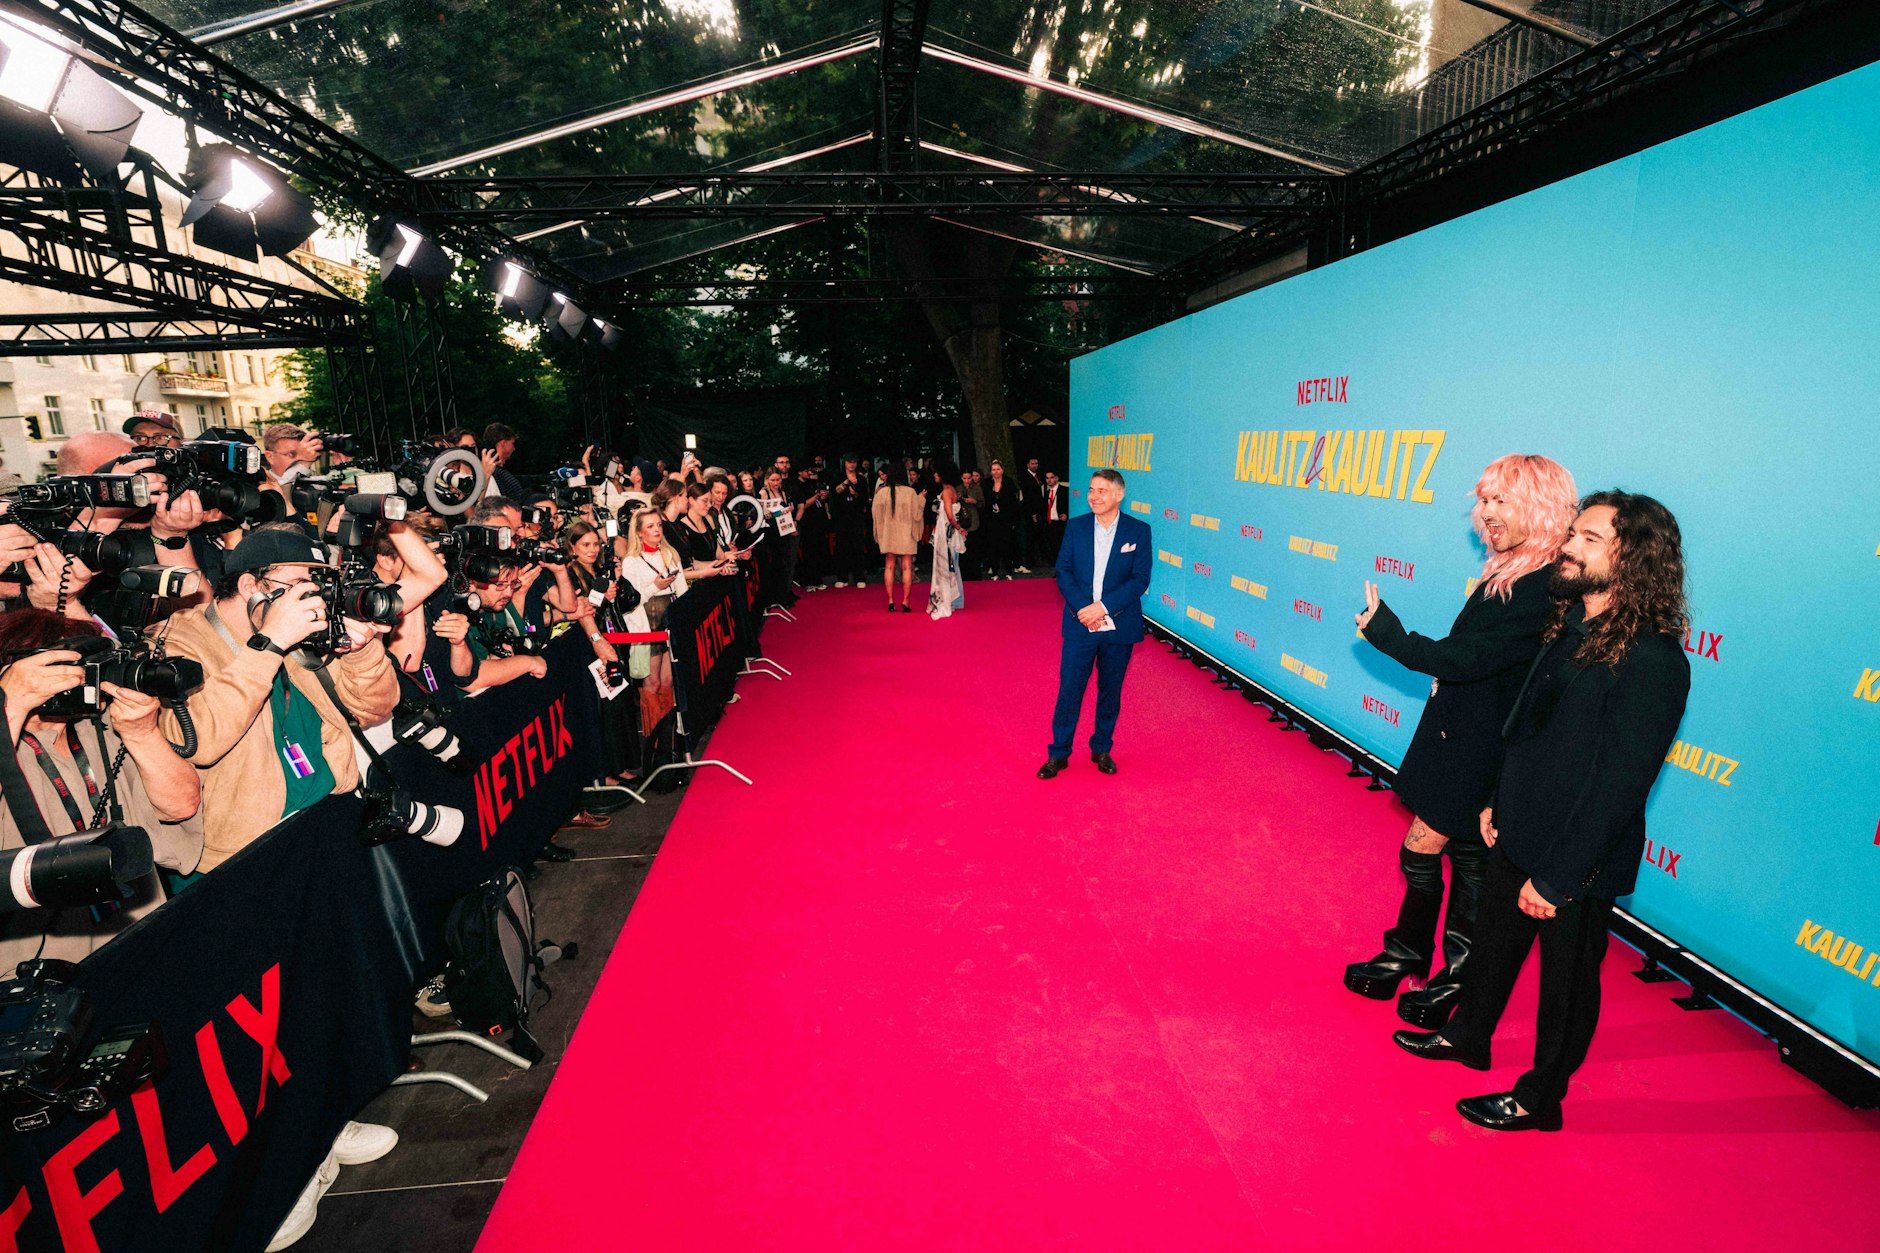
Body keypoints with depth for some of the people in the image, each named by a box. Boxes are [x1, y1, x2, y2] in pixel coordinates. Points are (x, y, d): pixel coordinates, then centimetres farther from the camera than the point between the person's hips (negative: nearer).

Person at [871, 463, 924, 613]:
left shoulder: (881, 492, -5)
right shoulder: (910, 492, -10)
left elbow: (876, 514, 0)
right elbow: (916, 514, -5)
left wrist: (878, 535, 14)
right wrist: (921, 499, 11)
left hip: (887, 535, 2)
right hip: (906, 535, -2)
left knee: (889, 567, 8)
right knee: (907, 568, 3)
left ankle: (890, 601, 5)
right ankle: (905, 601, -1)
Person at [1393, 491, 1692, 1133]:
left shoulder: (1651, 662, -25)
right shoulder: (1571, 624, 2)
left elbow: (1618, 784, -24)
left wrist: (1557, 877, -20)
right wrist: (1499, 802, 14)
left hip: (1577, 861, -8)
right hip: (1518, 835, 8)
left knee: (1566, 977, 14)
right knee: (1494, 940, 24)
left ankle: (1539, 1098, 35)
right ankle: (1466, 1036, 47)